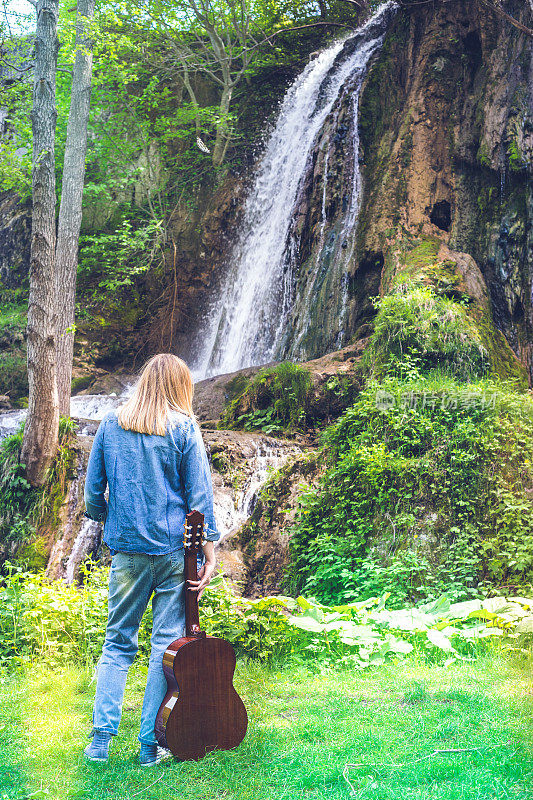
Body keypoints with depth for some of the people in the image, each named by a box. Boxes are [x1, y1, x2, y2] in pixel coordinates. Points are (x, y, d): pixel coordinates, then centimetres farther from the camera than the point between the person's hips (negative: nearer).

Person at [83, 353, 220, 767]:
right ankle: (151, 744, 9)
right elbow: (199, 496, -5)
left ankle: (101, 737, 8)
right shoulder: (184, 429, -4)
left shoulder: (111, 425, 5)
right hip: (174, 548, -3)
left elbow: (93, 491, 10)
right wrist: (210, 554, -2)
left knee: (118, 642, 13)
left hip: (126, 550, 3)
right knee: (168, 644, 5)